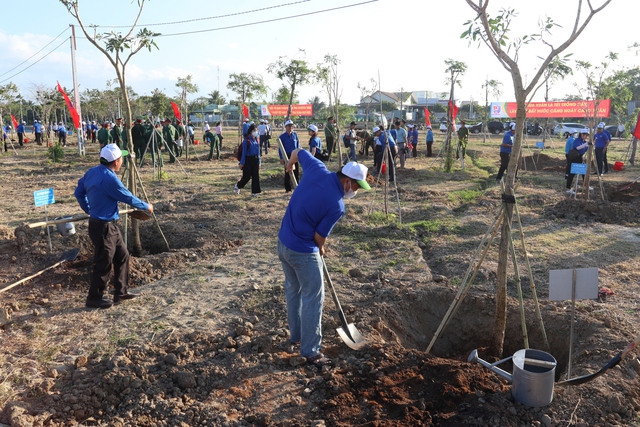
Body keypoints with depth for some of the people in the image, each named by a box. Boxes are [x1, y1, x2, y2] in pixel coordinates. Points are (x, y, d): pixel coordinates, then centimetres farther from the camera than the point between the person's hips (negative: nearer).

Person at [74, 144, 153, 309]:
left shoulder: (92, 172, 6)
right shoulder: (109, 178, -22)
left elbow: (78, 192, 14)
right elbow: (127, 197, -13)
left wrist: (88, 210, 25)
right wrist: (146, 206, 2)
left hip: (109, 226, 10)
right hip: (103, 227, -10)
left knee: (122, 255, 16)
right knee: (104, 264, 2)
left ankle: (121, 292, 25)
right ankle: (94, 298, 17)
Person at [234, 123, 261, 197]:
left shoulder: (257, 140, 8)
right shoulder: (247, 140, -10)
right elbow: (244, 152, -10)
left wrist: (259, 162, 11)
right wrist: (242, 163, -10)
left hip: (255, 160, 6)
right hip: (248, 160, -6)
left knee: (256, 176, 1)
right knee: (246, 176, 2)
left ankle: (254, 192, 7)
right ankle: (238, 186, 28)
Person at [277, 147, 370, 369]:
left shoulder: (318, 169, -7)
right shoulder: (337, 206, -22)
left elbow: (297, 152, 12)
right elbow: (320, 237, -12)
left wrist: (290, 164, 34)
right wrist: (320, 249, 10)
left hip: (283, 242, 9)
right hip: (303, 251, -9)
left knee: (292, 290, 22)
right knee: (313, 297, 3)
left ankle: (296, 334, 39)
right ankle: (310, 351, 10)